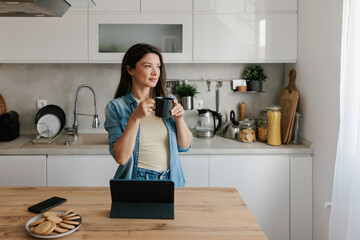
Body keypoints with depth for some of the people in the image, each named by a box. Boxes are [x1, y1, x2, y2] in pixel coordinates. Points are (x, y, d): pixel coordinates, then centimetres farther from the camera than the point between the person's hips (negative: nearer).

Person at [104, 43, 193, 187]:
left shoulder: (169, 100, 8)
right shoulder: (116, 107, -3)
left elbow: (185, 146, 10)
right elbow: (120, 158, -11)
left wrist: (179, 118, -6)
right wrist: (135, 117, -18)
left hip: (171, 180, 3)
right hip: (136, 180, -3)